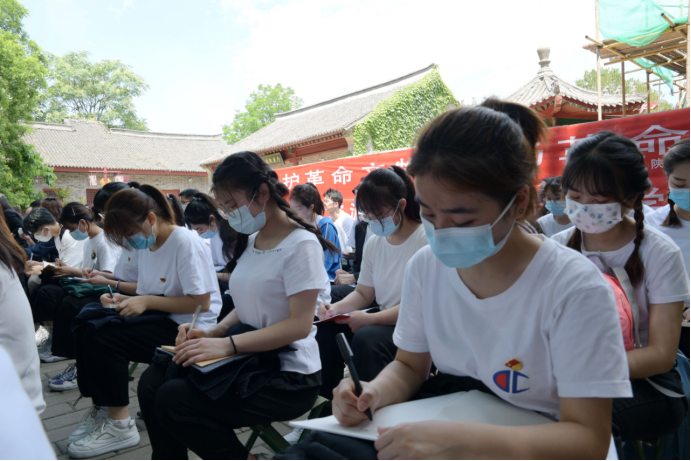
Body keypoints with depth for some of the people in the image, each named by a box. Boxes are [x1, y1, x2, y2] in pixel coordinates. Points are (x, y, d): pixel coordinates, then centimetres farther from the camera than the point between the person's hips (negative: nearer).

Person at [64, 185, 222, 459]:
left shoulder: (185, 243, -16)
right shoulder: (146, 245, 10)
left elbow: (201, 303, -19)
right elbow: (147, 297, 15)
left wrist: (146, 302, -19)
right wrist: (124, 301, -6)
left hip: (188, 327, -9)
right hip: (161, 320, 9)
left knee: (103, 338, -21)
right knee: (87, 320, -7)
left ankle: (120, 426, -5)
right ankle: (101, 407, 6)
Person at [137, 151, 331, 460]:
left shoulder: (301, 244, -15)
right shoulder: (250, 241, 10)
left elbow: (300, 324, -21)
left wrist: (227, 344, -25)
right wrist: (212, 333, -3)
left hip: (289, 377, -7)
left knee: (173, 400, -18)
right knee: (152, 383, -6)